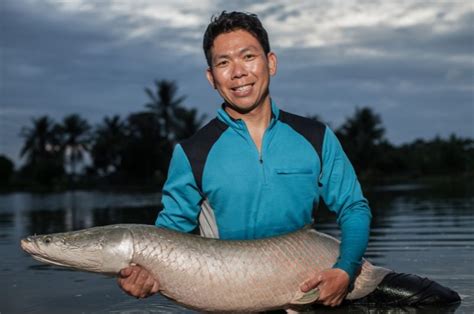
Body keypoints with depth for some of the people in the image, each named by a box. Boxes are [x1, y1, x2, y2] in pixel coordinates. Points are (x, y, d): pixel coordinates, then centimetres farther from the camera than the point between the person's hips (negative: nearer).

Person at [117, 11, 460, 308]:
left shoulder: (316, 138, 4)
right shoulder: (191, 153, -1)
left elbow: (354, 209, 6)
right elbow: (172, 227, 2)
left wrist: (345, 271, -13)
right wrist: (149, 272, -21)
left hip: (310, 288, 2)